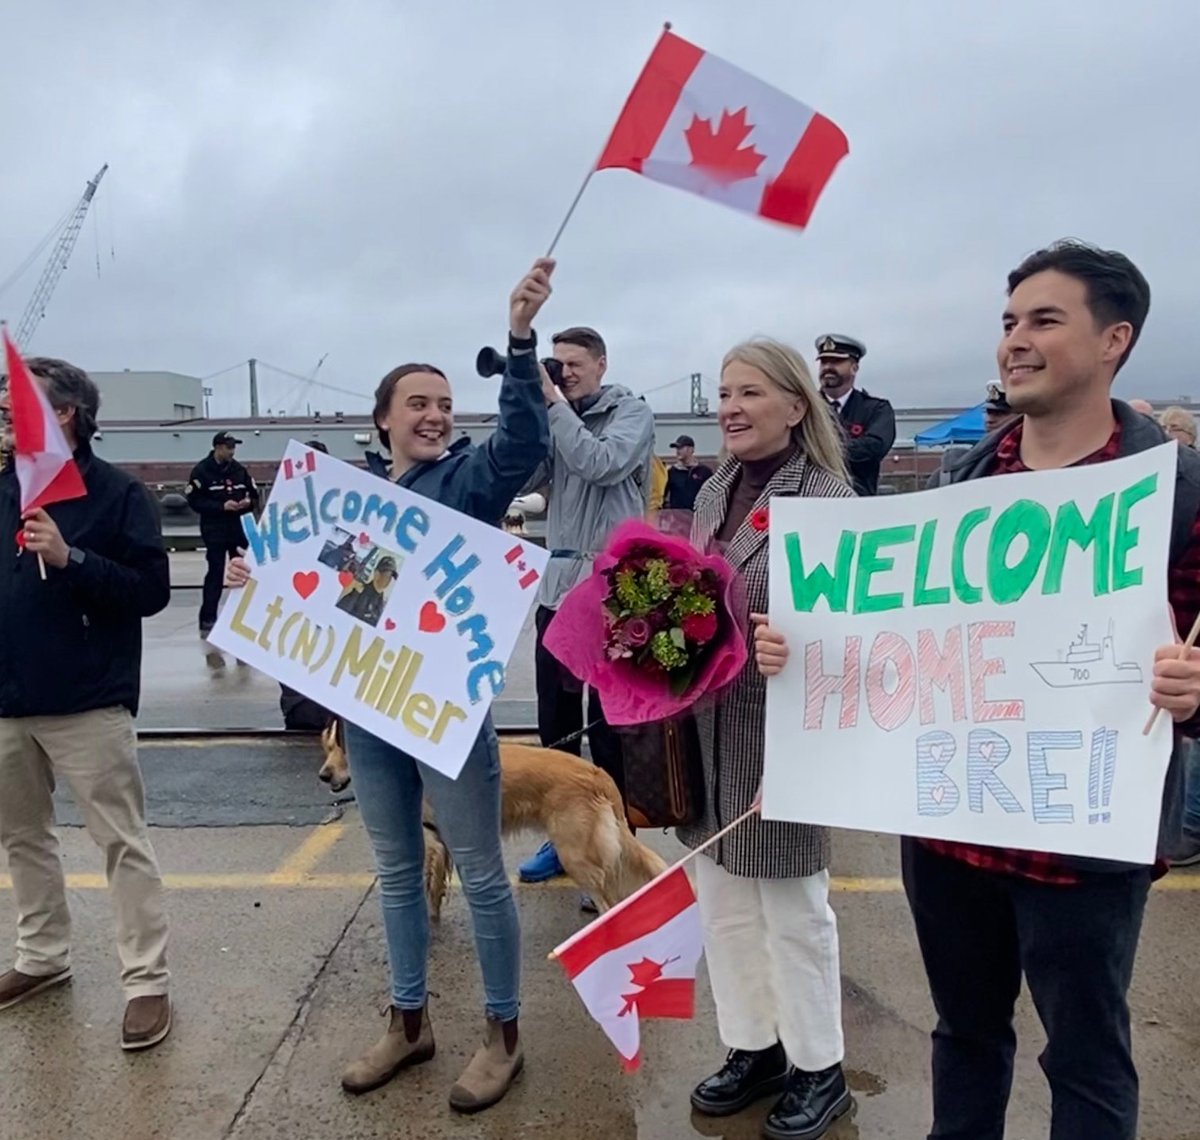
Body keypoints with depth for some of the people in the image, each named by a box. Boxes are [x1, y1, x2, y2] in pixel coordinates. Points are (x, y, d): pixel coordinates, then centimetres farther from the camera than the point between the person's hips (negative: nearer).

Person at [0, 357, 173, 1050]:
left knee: (123, 842, 0)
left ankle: (147, 981, 10)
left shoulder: (117, 492, -9)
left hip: (88, 702, -7)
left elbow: (153, 590, -15)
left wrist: (71, 558, -24)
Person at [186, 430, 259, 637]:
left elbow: (254, 495, 13)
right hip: (214, 530, -5)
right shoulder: (201, 470, -7)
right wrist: (222, 506, -20)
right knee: (215, 573, -5)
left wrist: (249, 502, -10)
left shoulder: (239, 470, 7)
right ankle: (207, 620, 1)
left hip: (239, 528, 5)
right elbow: (194, 501, -11)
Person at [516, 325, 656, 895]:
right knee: (555, 718, 13)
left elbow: (600, 464, -19)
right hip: (556, 584, 6)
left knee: (607, 724, 1)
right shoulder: (555, 417, 12)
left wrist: (554, 404, -13)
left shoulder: (632, 412, -1)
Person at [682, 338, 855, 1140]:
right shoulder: (714, 494, 9)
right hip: (708, 727, 7)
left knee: (793, 909, 9)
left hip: (781, 732, -7)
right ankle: (753, 1049, 36)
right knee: (724, 904, 16)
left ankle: (819, 1071, 30)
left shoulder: (829, 496, -12)